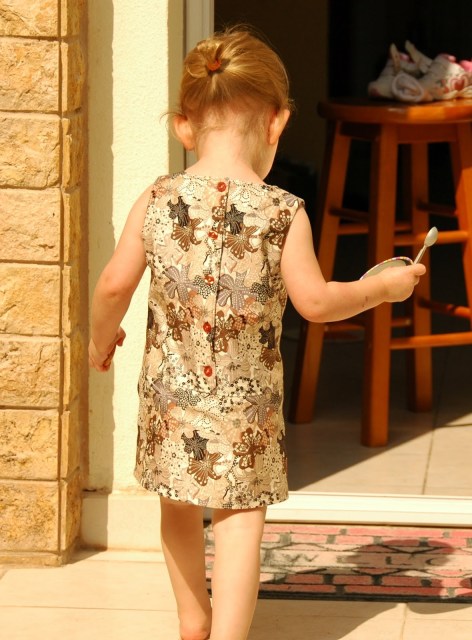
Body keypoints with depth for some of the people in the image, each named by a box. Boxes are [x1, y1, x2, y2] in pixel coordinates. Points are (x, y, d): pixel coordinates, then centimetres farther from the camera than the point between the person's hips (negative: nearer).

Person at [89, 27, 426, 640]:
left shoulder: (157, 201, -6)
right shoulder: (283, 211, -12)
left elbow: (114, 286, -4)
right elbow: (315, 300, -9)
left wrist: (102, 337, 16)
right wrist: (382, 287, 7)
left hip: (171, 392, 3)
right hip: (245, 401, -3)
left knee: (180, 507, 22)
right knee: (240, 517, 4)